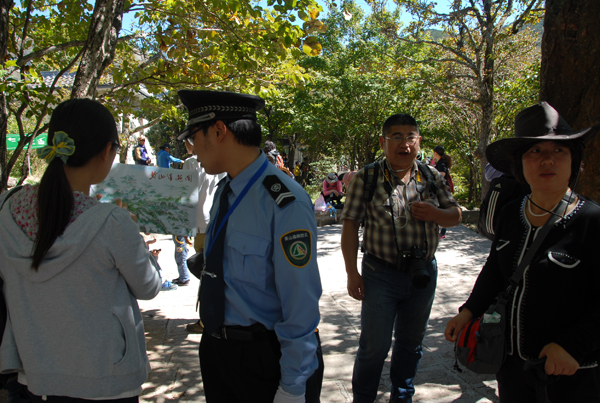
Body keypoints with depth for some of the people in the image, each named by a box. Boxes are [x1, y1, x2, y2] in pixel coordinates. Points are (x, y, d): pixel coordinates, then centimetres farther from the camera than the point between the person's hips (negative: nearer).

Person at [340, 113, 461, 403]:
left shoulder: (431, 177, 4)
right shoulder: (366, 178, -7)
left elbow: (456, 216, 11)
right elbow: (350, 226, -7)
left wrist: (435, 214, -13)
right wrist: (352, 273, -11)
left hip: (423, 273, 4)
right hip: (381, 274, -4)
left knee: (411, 341, 18)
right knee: (374, 346, 3)